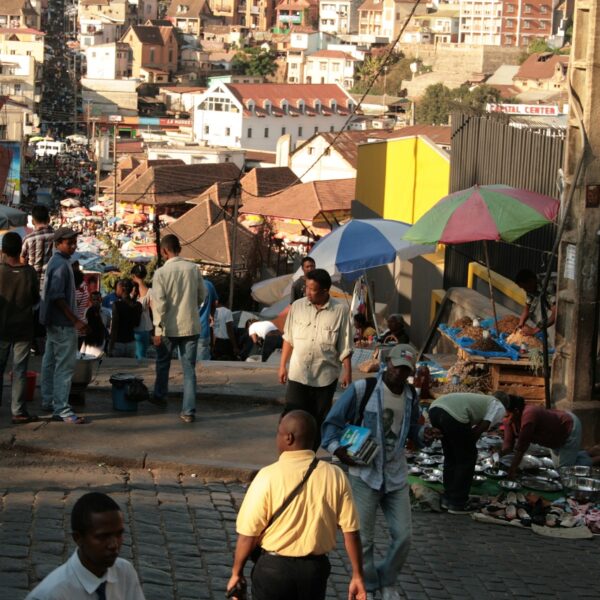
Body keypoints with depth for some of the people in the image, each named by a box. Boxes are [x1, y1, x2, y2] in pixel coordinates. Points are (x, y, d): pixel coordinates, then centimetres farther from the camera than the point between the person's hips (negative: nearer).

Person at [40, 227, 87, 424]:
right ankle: (61, 409, -11)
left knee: (51, 362, 16)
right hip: (63, 323, -11)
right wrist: (75, 320, -22)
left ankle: (48, 401, 24)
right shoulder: (61, 265, -17)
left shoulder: (56, 261, 14)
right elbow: (58, 297, -23)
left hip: (53, 321, 11)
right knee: (65, 366, -10)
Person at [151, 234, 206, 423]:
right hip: (191, 326, 2)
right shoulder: (193, 268, -2)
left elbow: (159, 303, -14)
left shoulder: (161, 273, -12)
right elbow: (202, 295, 7)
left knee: (163, 362, 23)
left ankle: (160, 396, 40)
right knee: (189, 369, 4)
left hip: (170, 327, -2)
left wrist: (158, 330, -9)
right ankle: (189, 411, -1)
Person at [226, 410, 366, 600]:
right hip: (315, 568, 3)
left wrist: (236, 572, 0)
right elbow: (350, 531, -4)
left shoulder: (268, 476, -15)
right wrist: (357, 575, 5)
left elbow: (248, 533, -12)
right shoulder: (334, 476, -6)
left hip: (274, 567, -3)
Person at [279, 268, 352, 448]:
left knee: (319, 420, 9)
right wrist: (282, 365, 7)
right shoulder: (297, 306, 0)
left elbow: (345, 347, -2)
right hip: (298, 374, 1)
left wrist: (348, 372, -4)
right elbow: (288, 339, 8)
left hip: (325, 377, -1)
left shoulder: (340, 311, -6)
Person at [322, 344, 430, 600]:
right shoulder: (362, 390, -12)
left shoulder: (411, 396, 4)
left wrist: (423, 434, -5)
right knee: (364, 539, 1)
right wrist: (337, 447, -24)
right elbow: (332, 422, -7)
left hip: (396, 475, 4)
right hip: (365, 473, -4)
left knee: (403, 536, 4)